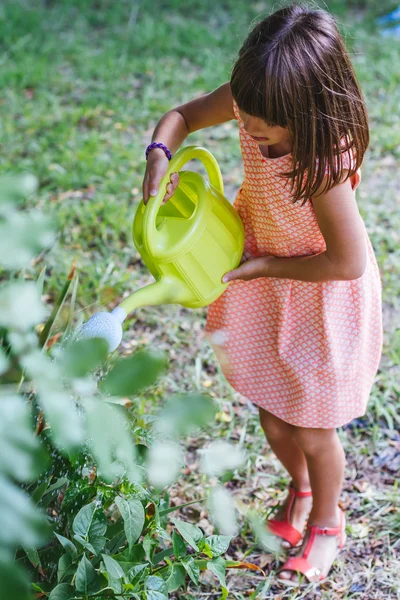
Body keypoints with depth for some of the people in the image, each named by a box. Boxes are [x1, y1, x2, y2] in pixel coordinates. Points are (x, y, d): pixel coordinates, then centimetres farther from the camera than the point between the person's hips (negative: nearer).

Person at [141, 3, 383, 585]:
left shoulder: (323, 164, -37)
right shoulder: (250, 100, -19)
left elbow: (348, 262, -28)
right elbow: (185, 114, -2)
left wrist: (266, 266, -19)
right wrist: (160, 155, -24)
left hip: (320, 294, -6)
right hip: (262, 281, 6)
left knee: (312, 430, 12)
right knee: (271, 413, 20)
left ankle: (326, 521, 42)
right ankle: (300, 487, 52)